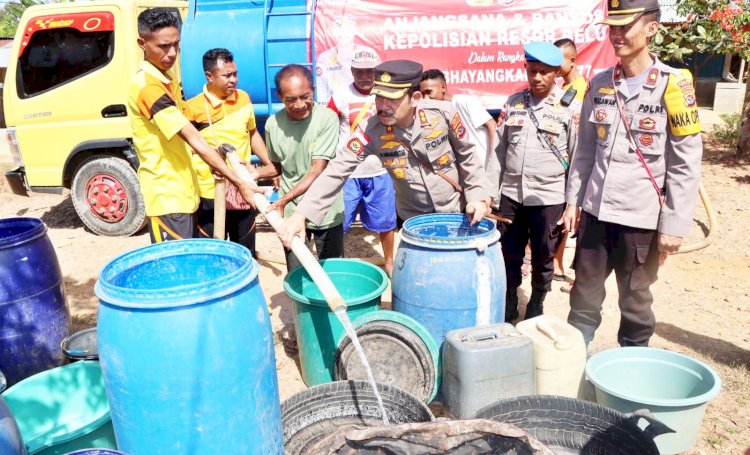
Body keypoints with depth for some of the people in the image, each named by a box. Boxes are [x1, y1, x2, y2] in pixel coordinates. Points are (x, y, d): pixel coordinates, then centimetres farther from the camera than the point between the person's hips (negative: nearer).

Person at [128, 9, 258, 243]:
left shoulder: (167, 79, 12)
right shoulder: (146, 85, -19)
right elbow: (192, 138, -24)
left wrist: (216, 156, 7)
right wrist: (238, 182, -26)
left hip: (184, 191, 9)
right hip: (167, 197, -9)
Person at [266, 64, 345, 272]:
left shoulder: (327, 118, -16)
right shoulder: (273, 124, -5)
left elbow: (317, 171, -20)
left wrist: (284, 200, -25)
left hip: (326, 213, -2)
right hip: (290, 213, 3)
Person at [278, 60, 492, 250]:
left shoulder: (443, 113, -21)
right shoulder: (371, 131, -21)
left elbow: (467, 156, -5)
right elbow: (337, 171, -25)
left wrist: (478, 195, -11)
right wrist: (301, 214, -32)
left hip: (457, 211, 1)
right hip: (413, 219, 0)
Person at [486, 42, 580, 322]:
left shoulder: (569, 107, -4)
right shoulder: (513, 102, 6)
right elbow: (500, 150, 9)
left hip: (549, 198, -3)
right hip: (511, 194, 3)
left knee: (543, 259, 10)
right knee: (509, 256, 12)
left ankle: (536, 308, 31)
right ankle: (508, 305, 31)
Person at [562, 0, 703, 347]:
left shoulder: (673, 86, -9)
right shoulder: (599, 84, 5)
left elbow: (686, 165, -8)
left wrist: (675, 224, -10)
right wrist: (573, 201, 8)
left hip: (642, 217, -4)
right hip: (595, 211, 4)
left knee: (635, 300, 11)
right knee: (584, 296, 12)